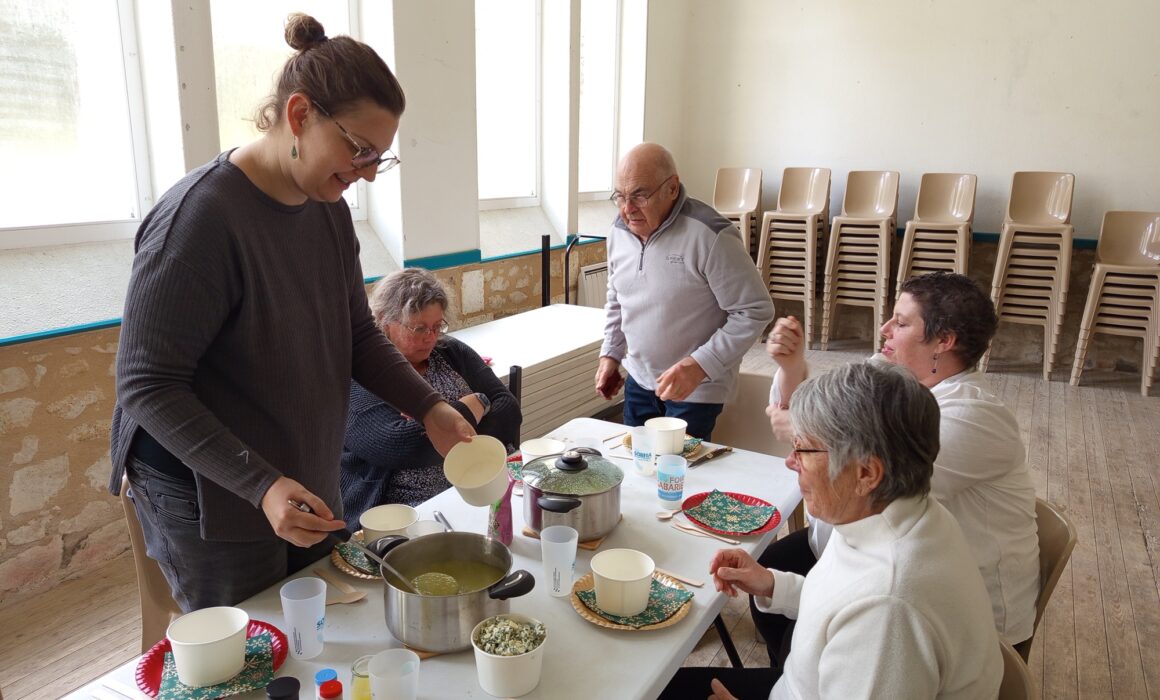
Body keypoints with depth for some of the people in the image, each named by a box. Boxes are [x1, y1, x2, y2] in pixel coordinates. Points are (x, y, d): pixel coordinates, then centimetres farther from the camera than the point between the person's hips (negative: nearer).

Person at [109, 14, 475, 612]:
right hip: (211, 502, -7)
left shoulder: (329, 209, -1)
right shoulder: (201, 215, -24)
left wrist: (429, 409, -9)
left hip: (309, 488, 7)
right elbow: (146, 386, -22)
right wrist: (261, 486, -28)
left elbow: (359, 336, 6)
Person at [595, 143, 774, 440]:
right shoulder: (619, 232, 1)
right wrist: (610, 354, 9)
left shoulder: (710, 236, -21)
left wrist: (700, 365, -25)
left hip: (695, 390, -6)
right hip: (638, 380, 6)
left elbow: (755, 311, -19)